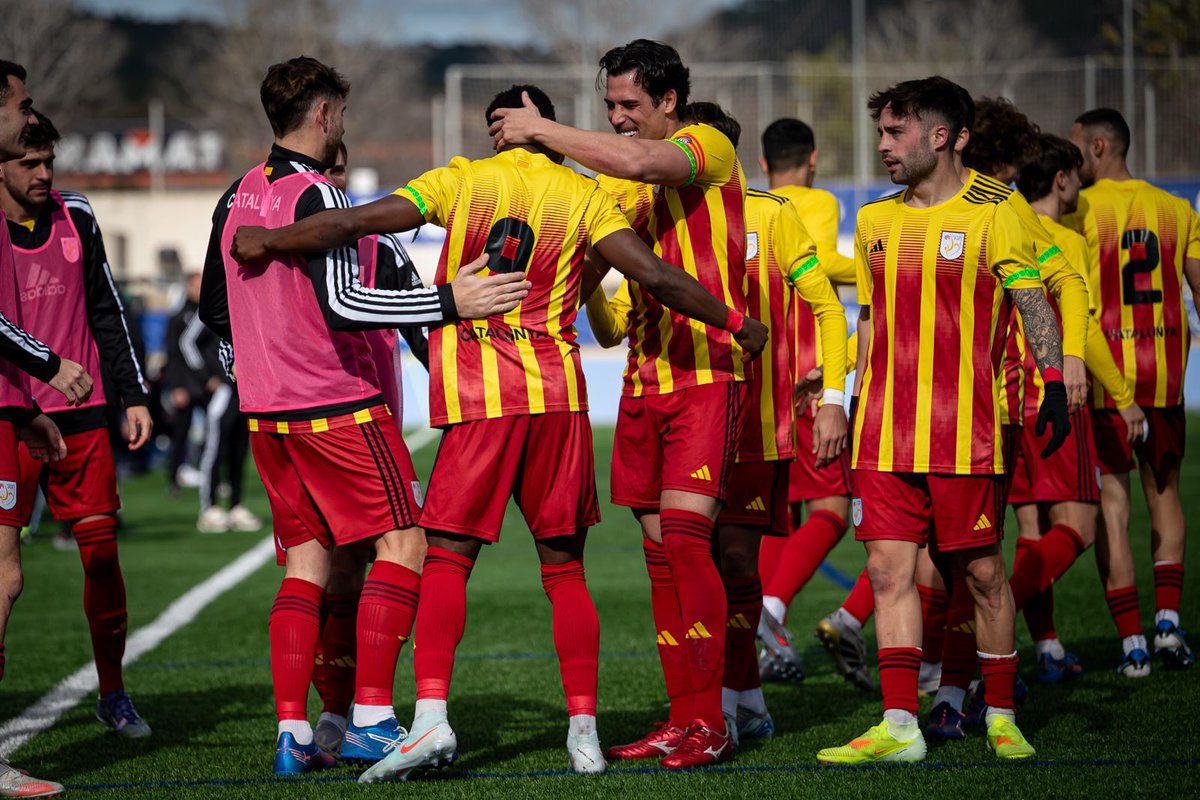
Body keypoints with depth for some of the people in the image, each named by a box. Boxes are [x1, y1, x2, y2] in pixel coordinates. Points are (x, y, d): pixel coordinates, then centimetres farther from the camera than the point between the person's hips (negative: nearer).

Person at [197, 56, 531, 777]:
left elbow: (213, 308, 18)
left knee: (306, 558, 10)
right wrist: (449, 303, -27)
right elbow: (343, 304, -25)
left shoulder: (236, 198, 10)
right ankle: (371, 720, -10)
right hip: (338, 404, -8)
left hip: (266, 409, 8)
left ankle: (293, 732, 3)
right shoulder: (316, 197, -15)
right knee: (403, 542, -2)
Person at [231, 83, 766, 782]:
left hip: (478, 395, -2)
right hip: (558, 390, 2)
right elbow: (656, 276, -3)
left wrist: (267, 241, 10)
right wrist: (736, 323, 9)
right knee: (565, 568, 8)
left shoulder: (464, 181, 4)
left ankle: (431, 716, -17)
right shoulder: (582, 196, 6)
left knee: (448, 558, 0)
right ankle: (585, 732, 5)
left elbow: (354, 224, -2)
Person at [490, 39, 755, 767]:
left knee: (685, 538, -15)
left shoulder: (708, 147, -6)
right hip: (646, 377, 8)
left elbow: (635, 161, -26)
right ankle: (684, 721, 10)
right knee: (660, 551, 5)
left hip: (707, 373, -8)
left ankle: (711, 725, -11)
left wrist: (543, 130, -17)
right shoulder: (635, 178, 19)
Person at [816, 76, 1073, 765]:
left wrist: (1055, 382, -19)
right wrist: (856, 407, 19)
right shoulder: (876, 221, 14)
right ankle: (900, 726, -2)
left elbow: (1035, 304, -7)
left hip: (964, 431, -5)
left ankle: (1001, 716, 13)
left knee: (983, 570, 1)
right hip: (885, 433, 5)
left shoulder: (991, 214, -3)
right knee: (889, 567, -2)